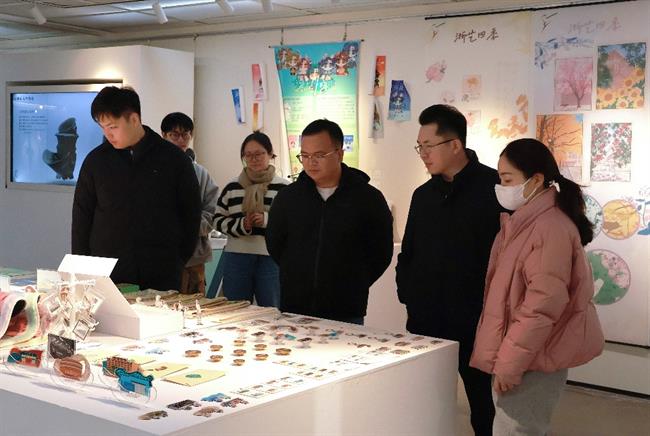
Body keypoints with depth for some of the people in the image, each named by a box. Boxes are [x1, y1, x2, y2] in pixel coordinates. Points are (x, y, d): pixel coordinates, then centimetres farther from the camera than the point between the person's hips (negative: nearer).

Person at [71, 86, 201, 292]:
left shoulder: (174, 159, 1)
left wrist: (177, 261, 3)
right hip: (106, 276, 1)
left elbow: (191, 213, 7)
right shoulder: (96, 160, 5)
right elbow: (81, 217, 10)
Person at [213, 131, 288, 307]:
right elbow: (218, 220, 9)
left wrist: (268, 220, -17)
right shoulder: (232, 186, 10)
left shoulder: (283, 187, 1)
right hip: (237, 256, 3)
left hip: (271, 258, -2)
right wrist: (241, 225, -9)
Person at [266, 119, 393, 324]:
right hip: (293, 311, 3)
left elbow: (381, 253, 2)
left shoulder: (369, 198, -4)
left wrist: (354, 286, 1)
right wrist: (300, 279, 10)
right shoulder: (288, 196, 4)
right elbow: (274, 245, 15)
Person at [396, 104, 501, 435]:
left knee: (484, 408, 8)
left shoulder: (494, 188, -8)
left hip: (476, 323, -5)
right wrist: (407, 293, 8)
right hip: (424, 323, 6)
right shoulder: (423, 195, 12)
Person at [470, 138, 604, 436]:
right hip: (521, 353, 9)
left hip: (533, 358, -9)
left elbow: (544, 303, -25)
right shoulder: (522, 223, 12)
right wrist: (506, 357, 18)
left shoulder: (550, 227, -19)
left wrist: (510, 362, -21)